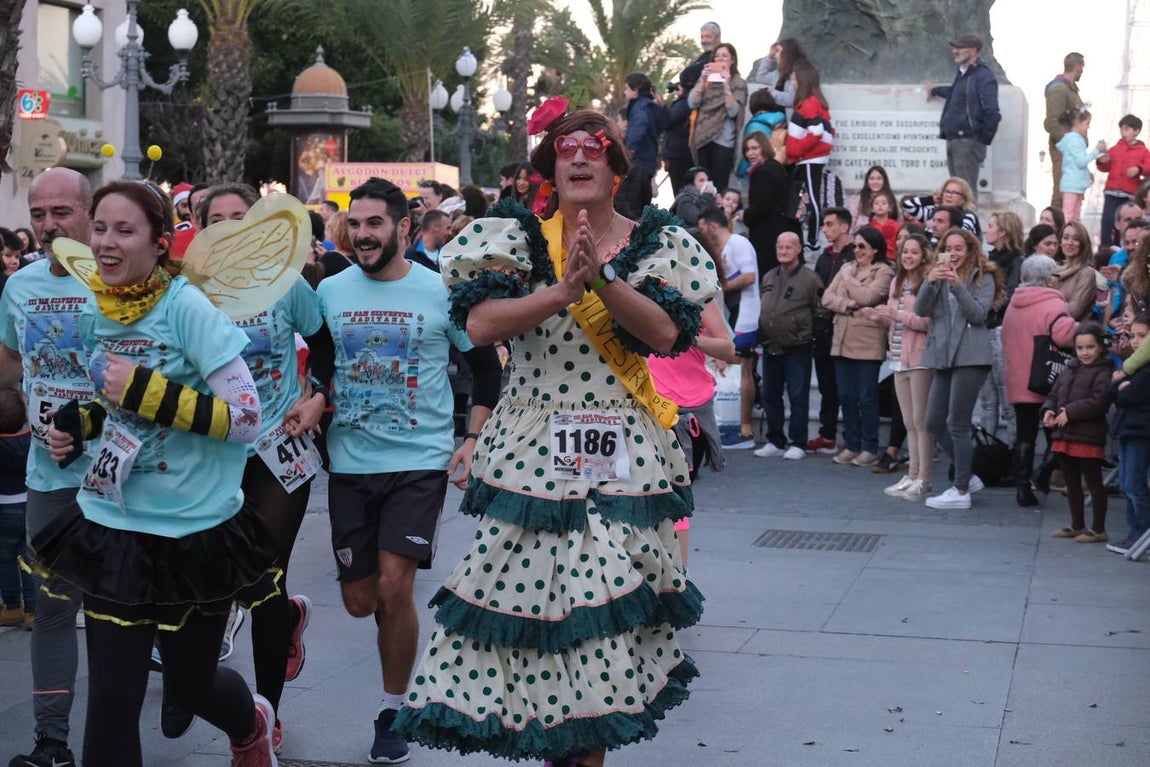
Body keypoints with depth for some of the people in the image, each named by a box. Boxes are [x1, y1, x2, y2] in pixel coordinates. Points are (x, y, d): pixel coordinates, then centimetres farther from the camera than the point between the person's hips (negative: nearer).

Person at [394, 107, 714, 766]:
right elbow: (480, 323, -10)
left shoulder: (656, 244, 7)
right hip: (533, 453, 0)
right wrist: (563, 289, -19)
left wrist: (602, 275, -18)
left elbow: (667, 334, -8)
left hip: (624, 455, 1)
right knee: (535, 592, -4)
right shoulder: (520, 239, 5)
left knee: (611, 603, 0)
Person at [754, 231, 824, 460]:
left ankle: (797, 443, 4)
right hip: (770, 348, 6)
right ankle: (775, 441, 20)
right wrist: (760, 334, 13)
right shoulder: (768, 277, 14)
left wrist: (807, 336, -7)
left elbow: (820, 311, -7)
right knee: (770, 396, 10)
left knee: (798, 397, -2)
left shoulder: (809, 278, -6)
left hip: (796, 350, -6)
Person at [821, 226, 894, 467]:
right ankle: (851, 446, 16)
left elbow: (867, 297, -18)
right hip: (842, 342, 6)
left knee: (866, 397, -2)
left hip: (867, 344, -6)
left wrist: (848, 279, -3)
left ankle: (870, 449, 6)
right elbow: (827, 297, 7)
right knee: (846, 396, 8)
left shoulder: (883, 272, -3)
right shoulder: (847, 268, 15)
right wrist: (847, 305, -11)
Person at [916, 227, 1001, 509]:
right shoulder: (940, 276, 15)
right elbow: (921, 310, 1)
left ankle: (961, 491, 0)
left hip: (970, 357, -6)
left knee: (957, 425, -7)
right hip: (943, 357, 6)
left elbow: (978, 314, -12)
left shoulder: (984, 278, 2)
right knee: (934, 424, 7)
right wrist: (930, 282, -16)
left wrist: (957, 285, -21)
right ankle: (967, 477, 22)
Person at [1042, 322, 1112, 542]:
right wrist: (1048, 410, -1)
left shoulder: (1103, 373, -11)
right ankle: (1077, 526, 29)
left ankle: (1098, 530, 7)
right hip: (1065, 436, 9)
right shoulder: (1069, 370, 15)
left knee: (1093, 483, 0)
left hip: (1088, 438, -8)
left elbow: (1099, 402, -22)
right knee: (1072, 483, 17)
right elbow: (1054, 394, 20)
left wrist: (1070, 413, -21)